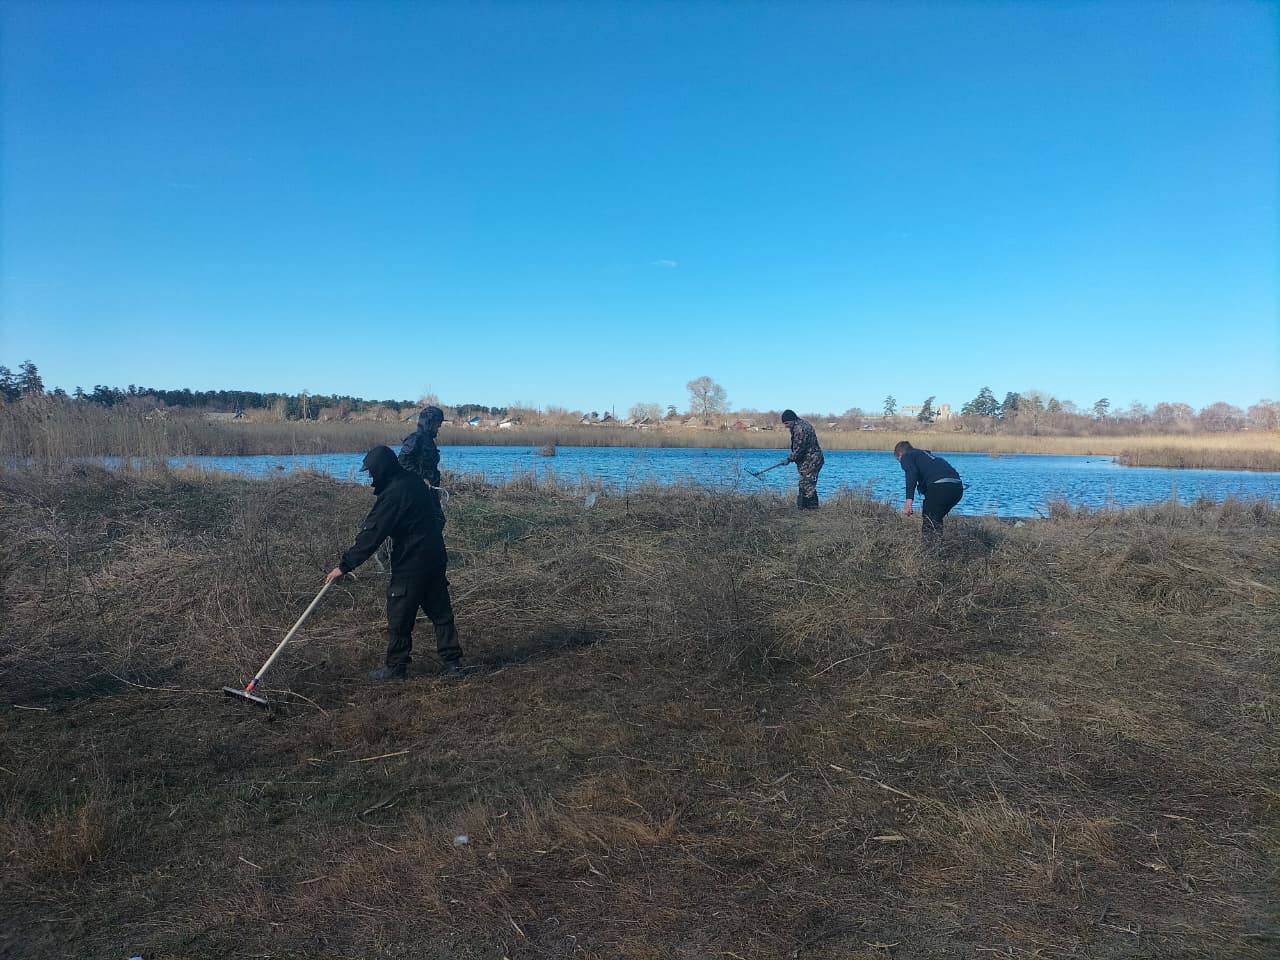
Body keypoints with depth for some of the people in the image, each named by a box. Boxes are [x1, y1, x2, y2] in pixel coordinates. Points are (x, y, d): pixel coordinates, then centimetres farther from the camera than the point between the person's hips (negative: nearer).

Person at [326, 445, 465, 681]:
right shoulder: (414, 482, 9)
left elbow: (372, 536, -20)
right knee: (440, 611, 13)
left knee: (399, 617, 5)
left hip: (411, 564, -9)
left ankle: (395, 667, 17)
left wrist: (344, 565, -14)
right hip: (436, 558, 9)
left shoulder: (392, 495, -18)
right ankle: (453, 663, 17)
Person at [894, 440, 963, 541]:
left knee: (929, 521, 2)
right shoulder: (927, 454, 37)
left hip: (940, 486, -8)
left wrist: (909, 499, -21)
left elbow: (912, 473, -11)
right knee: (936, 520, 24)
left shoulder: (906, 457, 12)